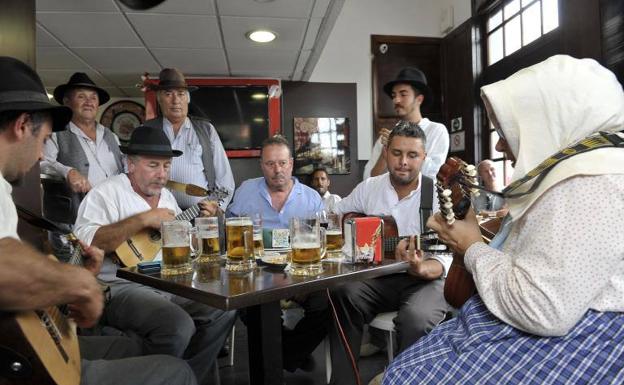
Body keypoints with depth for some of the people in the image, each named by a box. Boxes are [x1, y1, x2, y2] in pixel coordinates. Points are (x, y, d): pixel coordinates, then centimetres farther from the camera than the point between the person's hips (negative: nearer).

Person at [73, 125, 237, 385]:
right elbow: (86, 242, -24)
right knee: (179, 327, -29)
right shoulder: (106, 193, -8)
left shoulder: (167, 196, 16)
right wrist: (143, 219, -23)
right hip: (119, 287, -7)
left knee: (224, 310, -5)